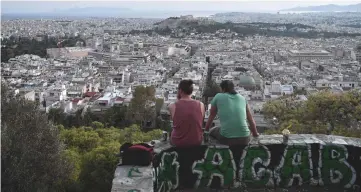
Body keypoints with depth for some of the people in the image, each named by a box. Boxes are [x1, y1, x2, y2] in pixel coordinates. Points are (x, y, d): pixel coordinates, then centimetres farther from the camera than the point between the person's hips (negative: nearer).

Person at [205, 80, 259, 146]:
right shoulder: (242, 98, 14)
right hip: (244, 139, 3)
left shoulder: (218, 97, 7)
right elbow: (250, 119, 20)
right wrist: (255, 133, 36)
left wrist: (206, 130, 34)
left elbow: (211, 116, 18)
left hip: (226, 138, -2)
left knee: (212, 131, 28)